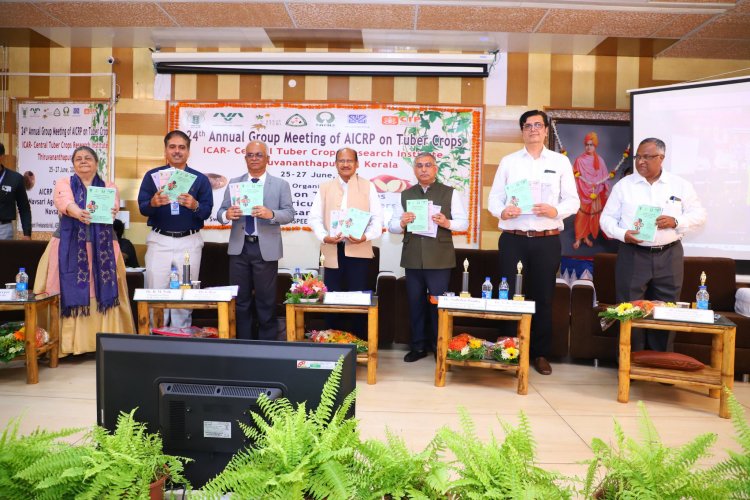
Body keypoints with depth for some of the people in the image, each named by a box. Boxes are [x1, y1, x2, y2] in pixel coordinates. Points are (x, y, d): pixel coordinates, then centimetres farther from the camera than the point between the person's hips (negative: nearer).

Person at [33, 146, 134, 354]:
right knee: (70, 292, -4)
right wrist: (78, 213, -37)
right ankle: (68, 343, 1)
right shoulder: (63, 183, 8)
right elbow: (65, 202, -14)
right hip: (69, 247, 0)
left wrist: (110, 212, -36)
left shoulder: (108, 186, 11)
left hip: (102, 248, 1)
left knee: (103, 293, -2)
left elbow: (112, 204, -11)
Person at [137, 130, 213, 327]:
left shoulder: (200, 179, 7)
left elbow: (207, 211, 0)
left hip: (189, 242, 0)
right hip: (159, 241, 0)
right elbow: (142, 208, 0)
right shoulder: (152, 176, 7)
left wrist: (195, 206, -21)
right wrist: (153, 203, -22)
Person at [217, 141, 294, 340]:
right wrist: (227, 214, -18)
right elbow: (221, 212, 6)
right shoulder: (234, 183, 11)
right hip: (239, 247, 3)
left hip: (266, 248, -2)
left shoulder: (281, 184, 4)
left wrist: (271, 214, -24)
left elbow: (289, 213, -5)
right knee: (240, 299, 9)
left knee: (266, 300, 5)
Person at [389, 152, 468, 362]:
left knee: (438, 304, 2)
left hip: (439, 259, -3)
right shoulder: (405, 195, 12)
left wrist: (447, 223, -19)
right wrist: (402, 223, -12)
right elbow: (392, 226, 10)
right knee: (415, 303, 10)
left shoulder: (450, 193, 4)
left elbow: (464, 222, 0)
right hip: (412, 258, 3)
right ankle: (418, 346, 23)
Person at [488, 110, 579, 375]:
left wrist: (555, 211, -16)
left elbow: (573, 200, 5)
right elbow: (494, 197, 5)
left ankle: (540, 354, 18)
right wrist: (502, 212, -17)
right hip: (513, 239, 0)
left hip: (547, 241, 0)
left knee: (543, 297, 6)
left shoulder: (561, 162, 9)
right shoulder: (508, 161, 10)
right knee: (510, 295, 3)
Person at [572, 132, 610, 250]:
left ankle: (586, 237, 19)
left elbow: (604, 177, 8)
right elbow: (575, 177, -5)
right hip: (583, 193, -3)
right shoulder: (579, 160, -5)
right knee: (581, 215, -4)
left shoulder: (600, 160, 4)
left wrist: (606, 190, 5)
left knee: (593, 215, 7)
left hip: (596, 193, 3)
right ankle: (578, 239, 4)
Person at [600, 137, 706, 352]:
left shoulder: (681, 185, 5)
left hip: (669, 256, 1)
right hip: (632, 255, -1)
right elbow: (607, 217, 3)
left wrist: (676, 221, -13)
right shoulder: (624, 185, 3)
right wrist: (622, 234, -16)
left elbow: (698, 214, 7)